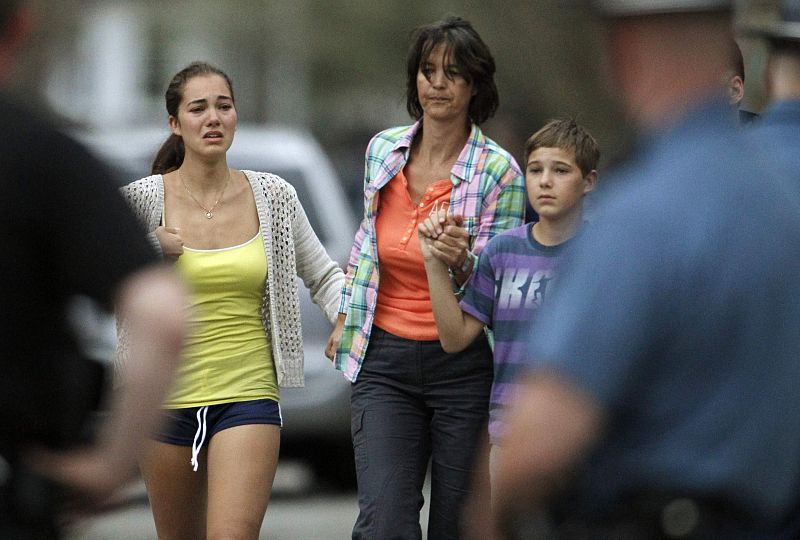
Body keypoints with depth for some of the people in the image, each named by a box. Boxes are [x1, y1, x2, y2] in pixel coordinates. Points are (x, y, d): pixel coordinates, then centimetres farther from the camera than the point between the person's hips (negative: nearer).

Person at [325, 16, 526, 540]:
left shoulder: (498, 171, -8)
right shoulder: (383, 150, 4)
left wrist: (462, 263, -29)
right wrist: (346, 316, 21)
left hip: (463, 366, -2)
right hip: (385, 362, 2)